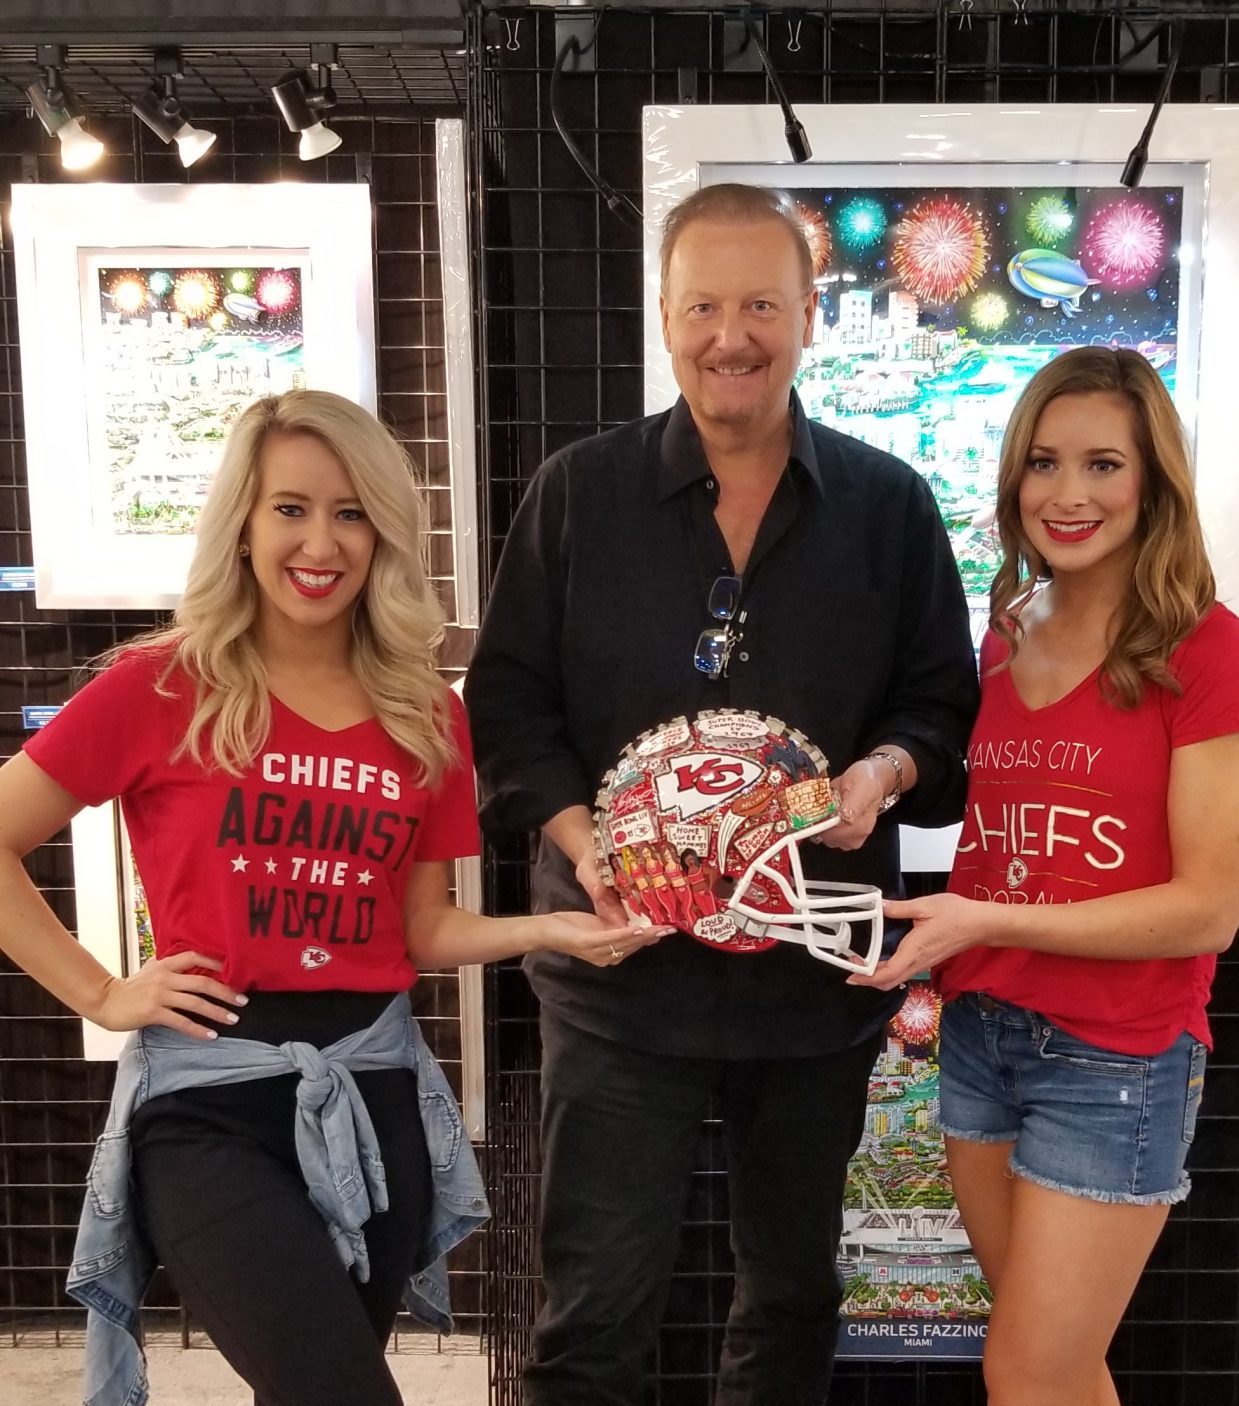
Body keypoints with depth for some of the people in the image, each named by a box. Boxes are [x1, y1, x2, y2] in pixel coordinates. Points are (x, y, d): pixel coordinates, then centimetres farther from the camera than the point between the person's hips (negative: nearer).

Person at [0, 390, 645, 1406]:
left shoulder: (429, 718, 4)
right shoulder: (162, 688, -7)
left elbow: (421, 932, 9)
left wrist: (545, 930, -7)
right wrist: (100, 994, -7)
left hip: (372, 1088, 4)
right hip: (208, 1096, -4)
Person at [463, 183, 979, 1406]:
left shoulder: (888, 504, 3)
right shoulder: (578, 492, 1)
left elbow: (945, 702, 7)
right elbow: (507, 697, 1)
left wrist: (885, 772, -15)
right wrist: (579, 837, -16)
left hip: (819, 972, 2)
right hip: (622, 962, -1)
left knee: (793, 1292, 20)